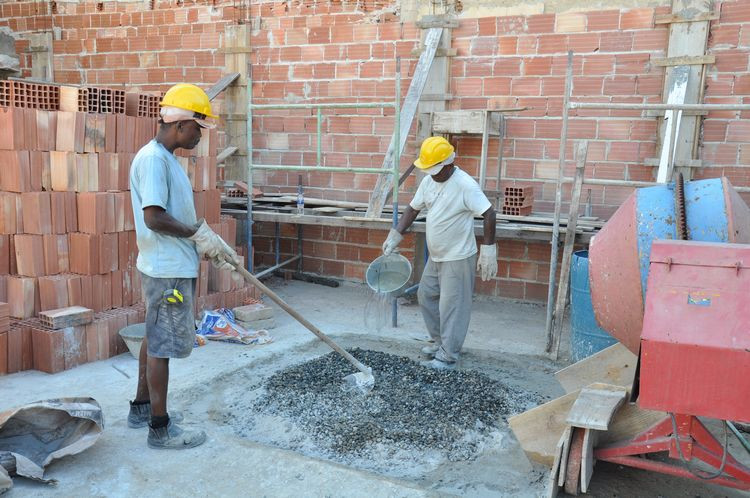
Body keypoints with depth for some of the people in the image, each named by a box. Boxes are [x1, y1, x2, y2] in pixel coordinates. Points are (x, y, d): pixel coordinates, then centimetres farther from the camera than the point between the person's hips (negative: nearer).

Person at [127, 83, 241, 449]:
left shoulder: (166, 159, 14)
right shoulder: (153, 158, -17)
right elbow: (154, 217, -25)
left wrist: (210, 246, 11)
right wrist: (199, 234, -16)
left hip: (171, 267, 10)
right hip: (168, 270, -10)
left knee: (155, 337, 19)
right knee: (162, 345, -1)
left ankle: (142, 408, 34)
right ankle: (160, 428, 11)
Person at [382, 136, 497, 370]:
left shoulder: (465, 185, -22)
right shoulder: (428, 181, 2)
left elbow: (489, 213, -23)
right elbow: (413, 208, 11)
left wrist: (488, 250, -26)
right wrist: (395, 236, 5)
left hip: (458, 258, -8)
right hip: (436, 256, 9)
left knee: (451, 306, -1)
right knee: (426, 297, 18)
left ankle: (448, 357, 12)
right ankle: (441, 342, 34)